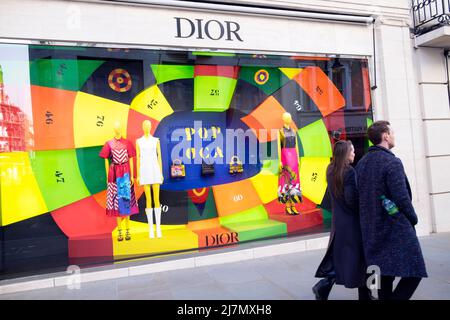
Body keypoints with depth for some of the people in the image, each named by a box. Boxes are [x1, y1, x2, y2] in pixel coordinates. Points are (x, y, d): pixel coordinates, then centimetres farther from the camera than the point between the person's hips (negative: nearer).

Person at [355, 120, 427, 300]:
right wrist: (413, 218, -1)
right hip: (396, 228, -8)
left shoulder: (361, 163, 8)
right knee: (413, 272, 3)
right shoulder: (392, 162, -15)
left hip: (371, 230, 8)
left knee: (385, 274, 15)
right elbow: (401, 197, -17)